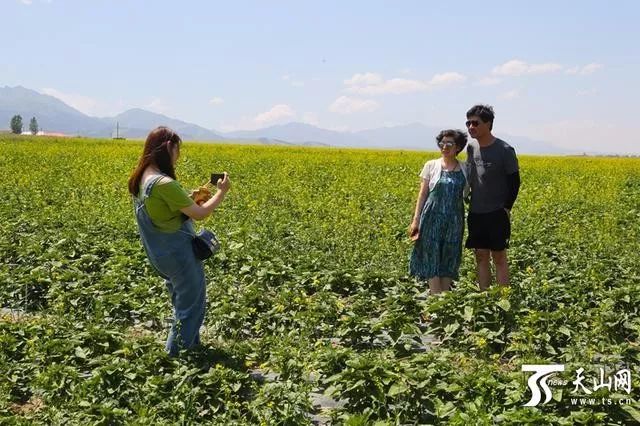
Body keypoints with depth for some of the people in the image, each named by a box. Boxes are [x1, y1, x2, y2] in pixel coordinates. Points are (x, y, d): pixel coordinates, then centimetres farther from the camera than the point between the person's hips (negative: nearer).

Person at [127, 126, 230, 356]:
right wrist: (222, 192, -8)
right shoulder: (165, 184, -27)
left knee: (182, 302, 23)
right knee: (192, 306, 7)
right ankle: (175, 355, 14)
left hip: (160, 253, 9)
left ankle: (190, 346, 34)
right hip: (179, 253, -9)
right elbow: (199, 214, -21)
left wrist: (191, 198, 8)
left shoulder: (141, 179, 2)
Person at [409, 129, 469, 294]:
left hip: (454, 220, 2)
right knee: (432, 257, -3)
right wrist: (416, 220, -3)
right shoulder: (431, 166, 1)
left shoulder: (464, 169, 6)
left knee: (449, 257, 5)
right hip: (433, 218, -2)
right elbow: (422, 194, 2)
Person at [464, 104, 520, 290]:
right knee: (481, 257, 8)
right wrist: (469, 204, 10)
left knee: (499, 257, 0)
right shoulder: (471, 147, 4)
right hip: (476, 214, 5)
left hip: (497, 214, -5)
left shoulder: (505, 150, -12)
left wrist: (506, 209, -11)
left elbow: (514, 182, -7)